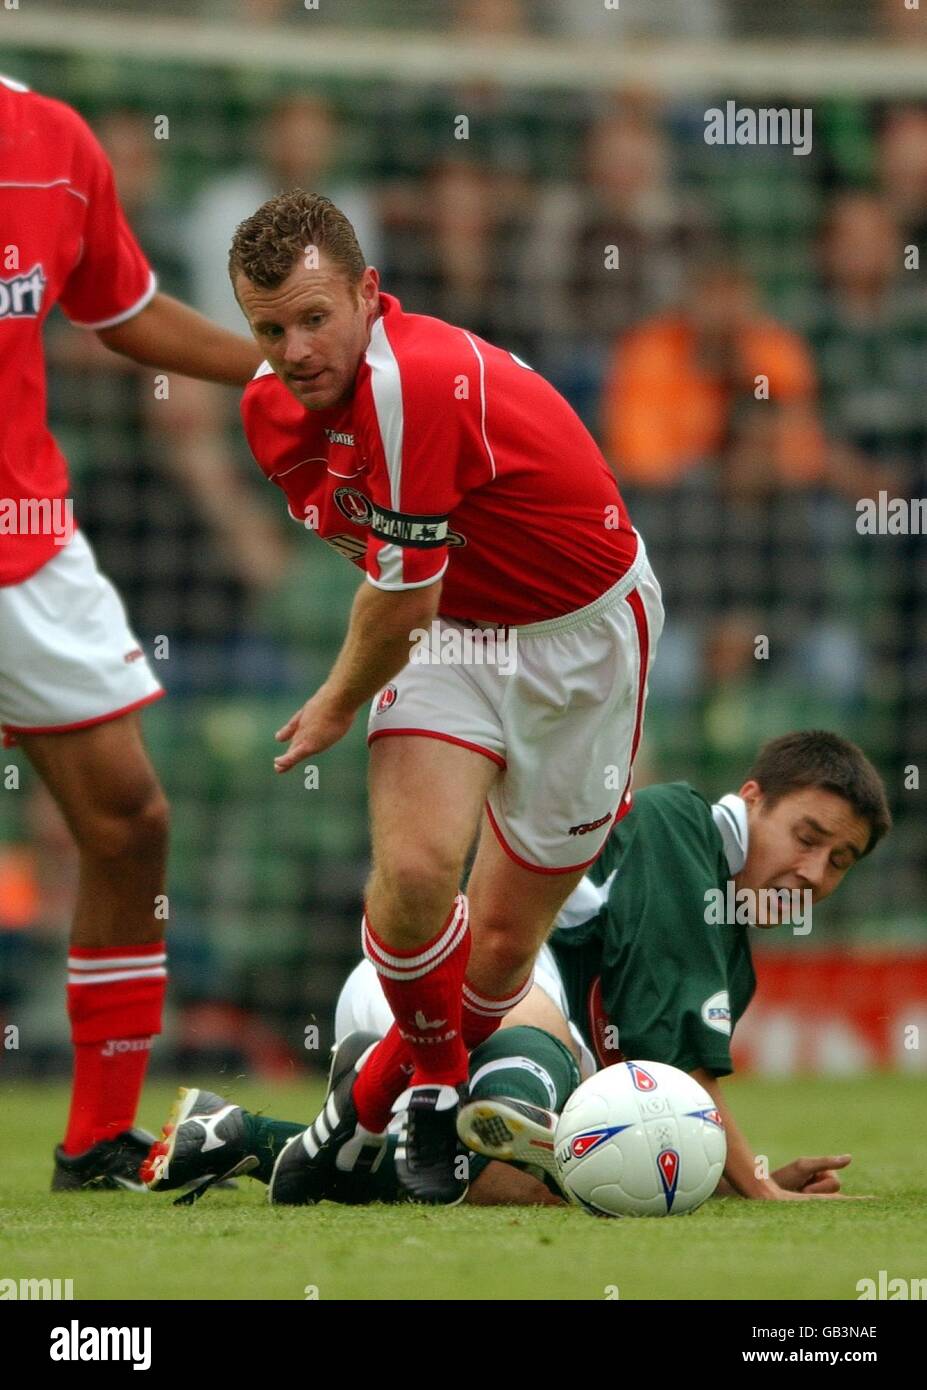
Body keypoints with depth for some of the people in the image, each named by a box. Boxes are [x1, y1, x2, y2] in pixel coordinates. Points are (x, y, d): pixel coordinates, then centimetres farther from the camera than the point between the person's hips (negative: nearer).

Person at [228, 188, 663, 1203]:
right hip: (450, 628, 5)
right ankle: (432, 1078, 7)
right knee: (415, 870, -20)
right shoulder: (271, 405, -6)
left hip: (581, 631, -5)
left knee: (507, 940, 3)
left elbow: (403, 598, -22)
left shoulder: (420, 383, -33)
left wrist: (337, 709, -5)